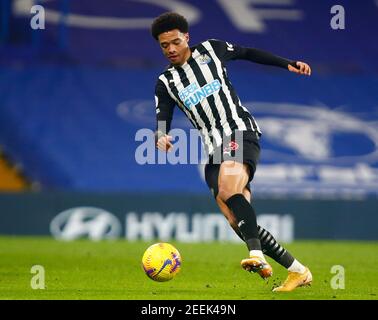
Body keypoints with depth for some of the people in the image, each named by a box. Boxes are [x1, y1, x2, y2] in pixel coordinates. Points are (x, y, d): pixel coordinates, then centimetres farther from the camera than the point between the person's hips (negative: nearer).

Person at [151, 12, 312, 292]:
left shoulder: (210, 50, 9)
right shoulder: (166, 83, 12)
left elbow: (248, 53, 23)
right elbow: (161, 124, 4)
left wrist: (287, 64, 19)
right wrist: (161, 138, -20)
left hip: (241, 132, -4)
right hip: (215, 150, 4)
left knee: (229, 190, -34)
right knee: (238, 222, -6)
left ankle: (258, 256, -45)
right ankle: (297, 271, 3)